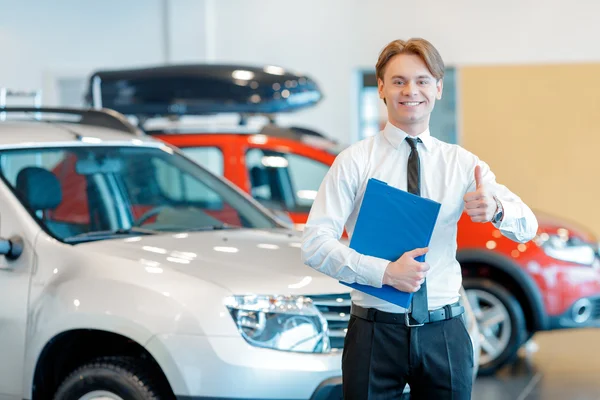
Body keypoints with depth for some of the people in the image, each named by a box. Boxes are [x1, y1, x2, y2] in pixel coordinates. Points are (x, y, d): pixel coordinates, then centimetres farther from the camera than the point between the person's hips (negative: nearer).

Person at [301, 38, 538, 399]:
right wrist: (385, 272, -23)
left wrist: (495, 209, -27)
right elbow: (316, 243, -10)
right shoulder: (354, 162, -4)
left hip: (445, 332, 2)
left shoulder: (462, 163, 4)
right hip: (376, 332, -2)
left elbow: (527, 227, -4)